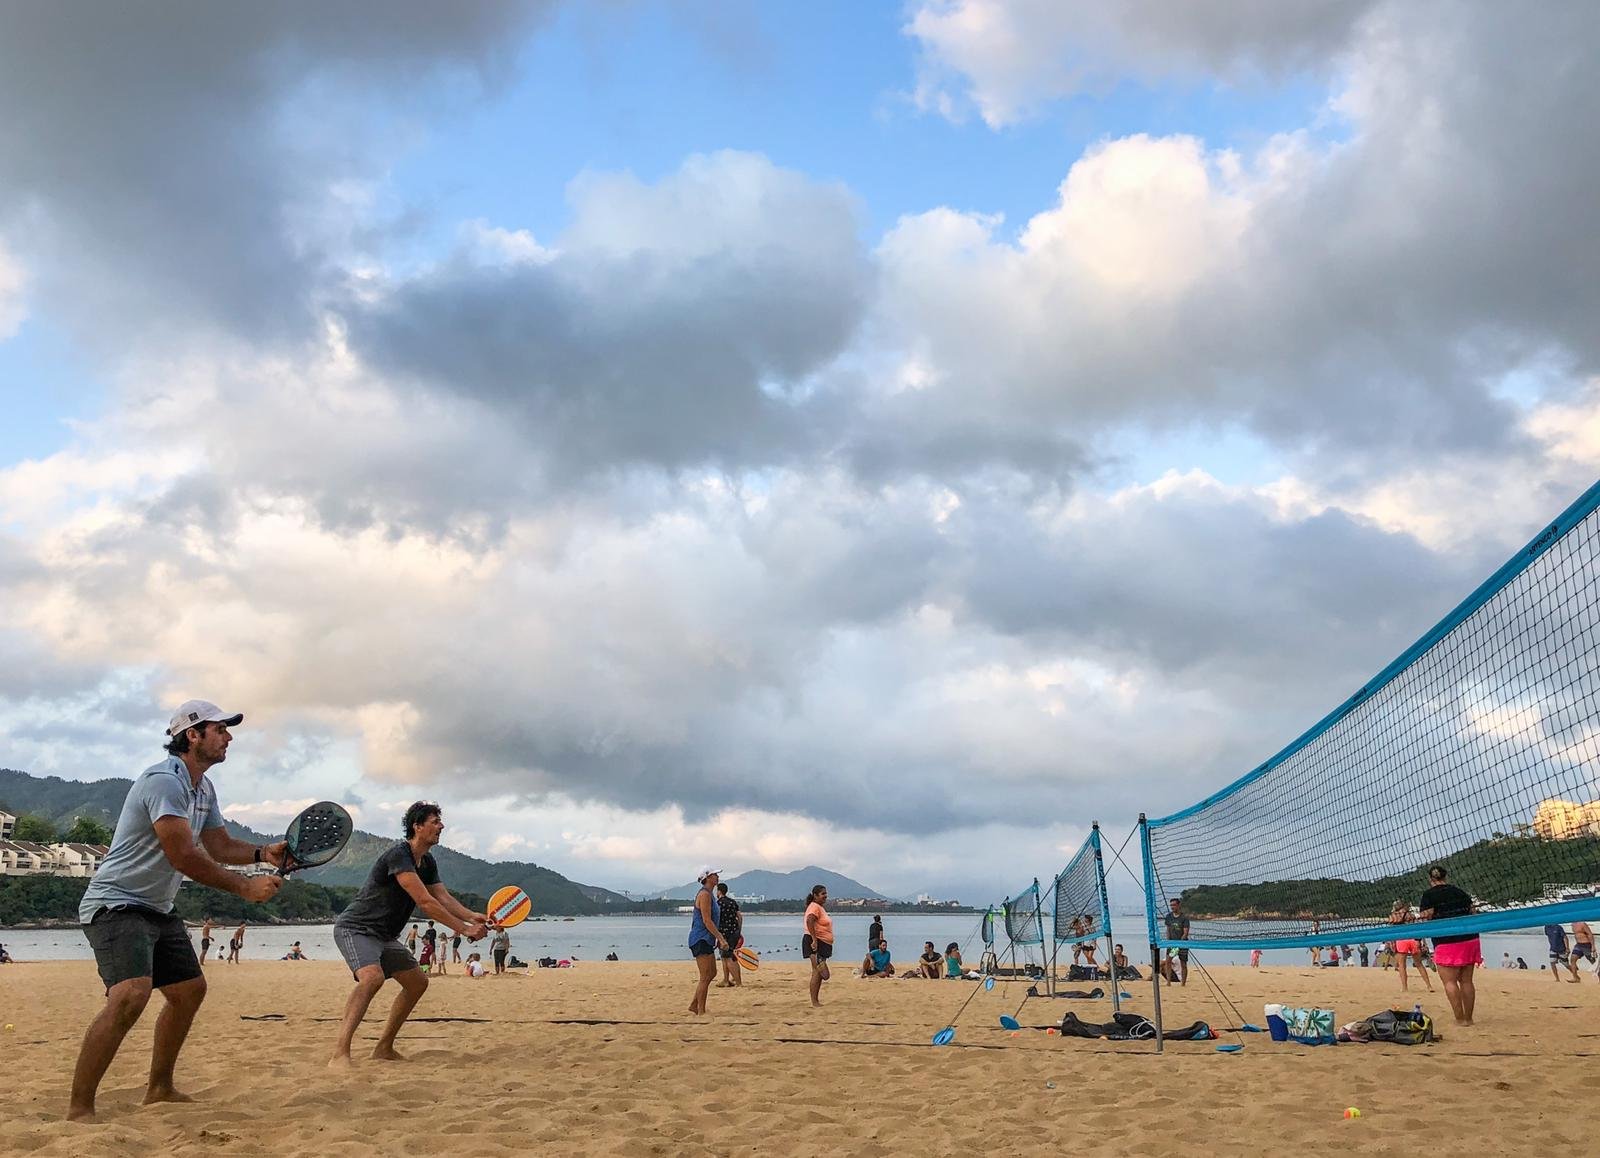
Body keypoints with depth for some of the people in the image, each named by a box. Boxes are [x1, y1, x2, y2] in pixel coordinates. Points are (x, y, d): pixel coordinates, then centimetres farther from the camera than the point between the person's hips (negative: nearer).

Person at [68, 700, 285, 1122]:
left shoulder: (204, 789, 9)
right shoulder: (163, 780, -22)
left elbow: (220, 845, 11)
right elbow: (183, 856, -28)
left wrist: (264, 854, -8)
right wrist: (245, 887, -23)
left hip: (158, 910, 11)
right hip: (116, 904, -11)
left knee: (190, 988, 16)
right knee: (131, 993, -27)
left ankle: (159, 1088, 30)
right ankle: (79, 1109, -20)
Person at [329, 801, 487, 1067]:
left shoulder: (428, 863, 7)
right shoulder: (399, 854, -24)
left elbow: (444, 898, 1)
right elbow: (424, 902, -29)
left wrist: (472, 916, -19)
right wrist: (464, 929, -28)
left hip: (384, 936, 10)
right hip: (355, 928, -10)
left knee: (418, 982, 10)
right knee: (372, 977, -33)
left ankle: (384, 1049, 20)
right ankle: (339, 1055, -35)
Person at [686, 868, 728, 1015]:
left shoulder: (709, 894, 17)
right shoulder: (704, 894, -15)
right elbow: (706, 921, -21)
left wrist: (719, 938, 20)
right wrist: (721, 938, -22)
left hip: (706, 940, 10)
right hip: (701, 940, -10)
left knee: (712, 974, 15)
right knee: (705, 977, -6)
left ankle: (693, 1005, 21)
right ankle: (701, 1012, 1)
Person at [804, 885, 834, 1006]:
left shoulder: (821, 907, 19)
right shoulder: (815, 907, -14)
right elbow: (809, 921, -30)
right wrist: (814, 940, -34)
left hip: (822, 943, 10)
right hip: (815, 943, -10)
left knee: (819, 973, 12)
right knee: (817, 971, -11)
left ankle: (816, 1000, 17)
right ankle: (814, 1001, -8)